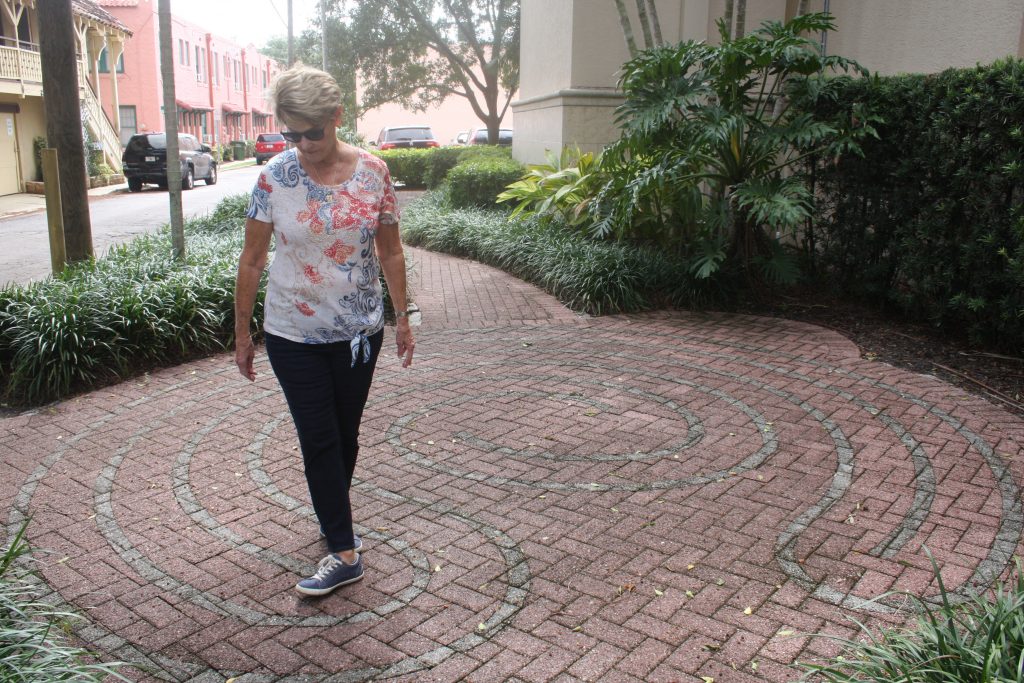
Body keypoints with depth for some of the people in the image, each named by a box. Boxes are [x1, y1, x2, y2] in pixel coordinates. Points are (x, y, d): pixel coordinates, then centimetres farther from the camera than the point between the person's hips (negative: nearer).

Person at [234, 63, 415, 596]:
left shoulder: (373, 172, -6)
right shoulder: (275, 176, -8)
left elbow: (390, 252, 2)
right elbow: (252, 260, -2)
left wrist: (402, 318, 4)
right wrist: (242, 332, 0)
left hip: (359, 331, 1)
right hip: (293, 335, -1)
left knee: (345, 435, 14)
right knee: (319, 440, 1)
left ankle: (334, 518, 38)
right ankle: (345, 552, 11)